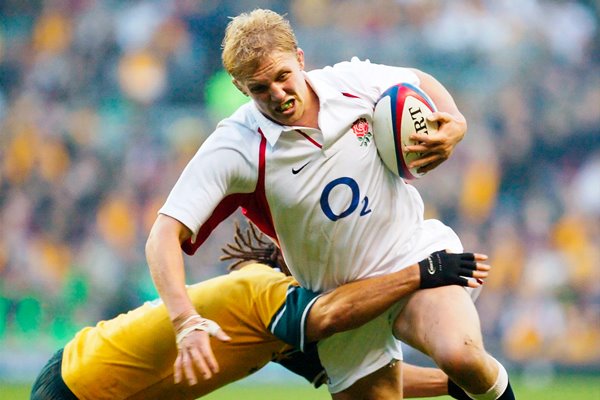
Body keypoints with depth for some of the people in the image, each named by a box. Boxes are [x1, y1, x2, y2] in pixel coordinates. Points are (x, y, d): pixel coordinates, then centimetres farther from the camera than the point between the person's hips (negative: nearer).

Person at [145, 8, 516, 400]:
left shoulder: (353, 81, -8)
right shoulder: (233, 149, -17)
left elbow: (421, 82, 16)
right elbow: (165, 235, -23)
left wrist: (454, 123, -7)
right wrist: (188, 323, -37)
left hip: (416, 250, 0)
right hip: (343, 303, 0)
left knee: (461, 357, -28)